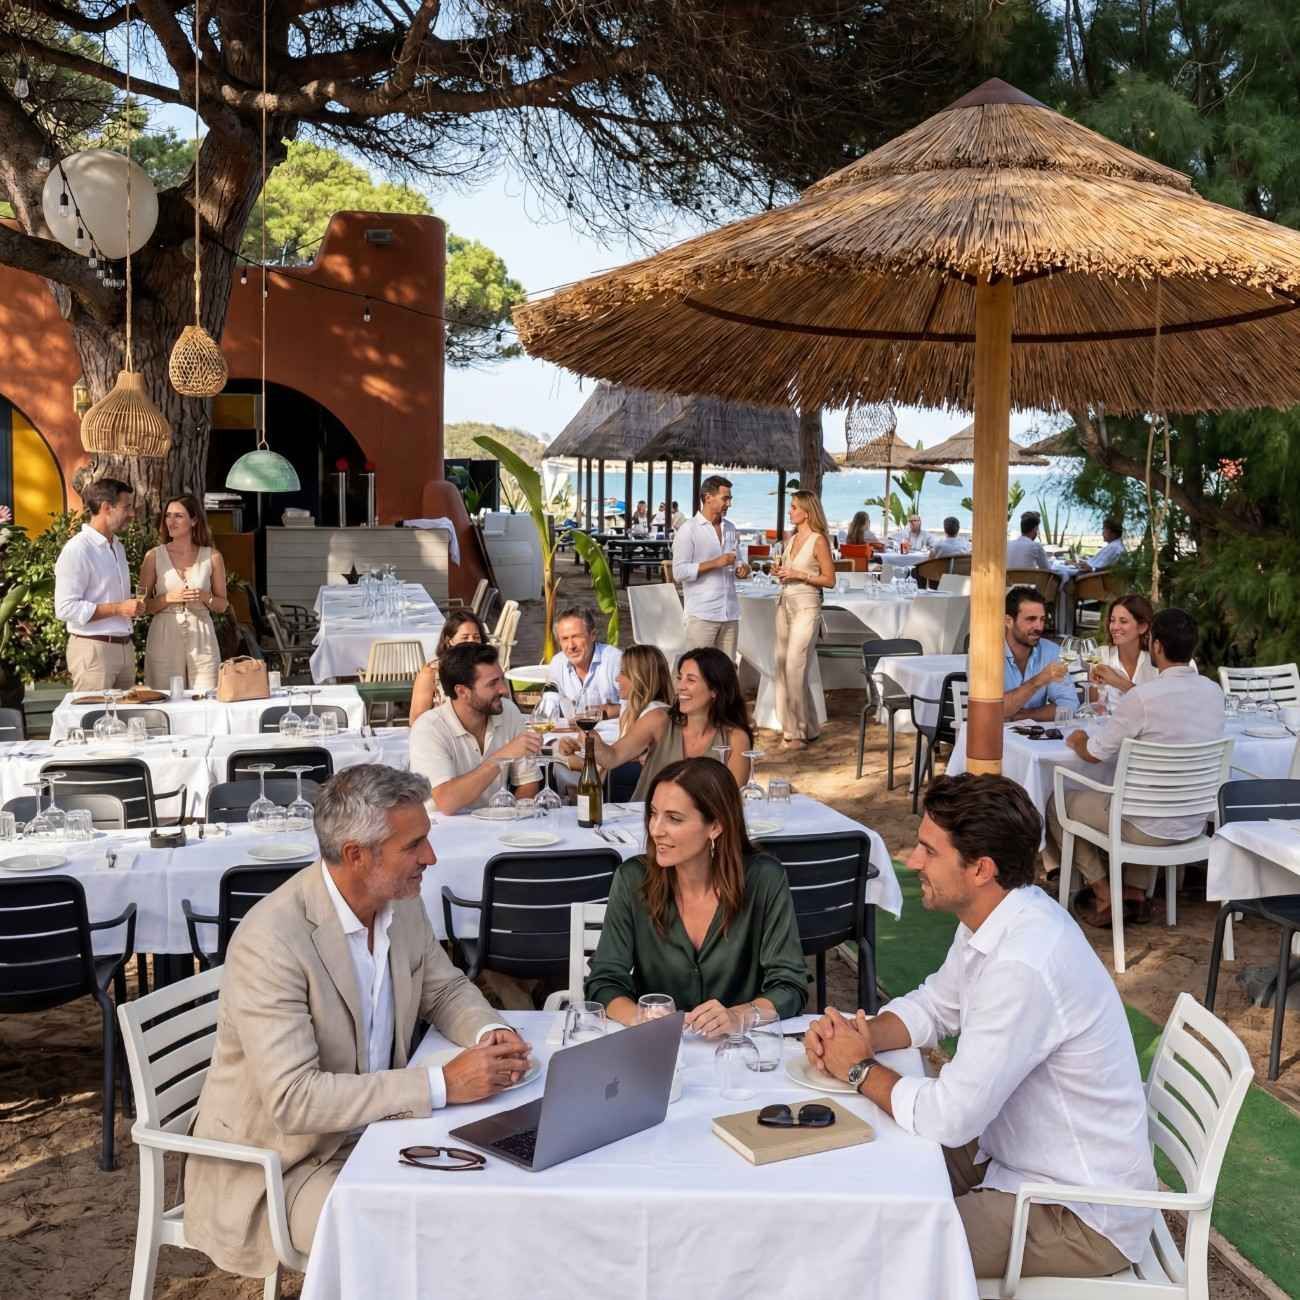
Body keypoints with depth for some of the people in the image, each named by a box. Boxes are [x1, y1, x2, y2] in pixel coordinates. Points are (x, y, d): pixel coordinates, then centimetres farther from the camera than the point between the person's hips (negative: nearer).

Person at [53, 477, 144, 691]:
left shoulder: (118, 547, 17)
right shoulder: (77, 549, -12)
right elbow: (65, 609, -19)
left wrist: (133, 605, 7)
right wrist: (118, 608, -19)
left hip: (124, 647, 8)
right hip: (93, 649, -8)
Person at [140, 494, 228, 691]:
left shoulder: (212, 557, 5)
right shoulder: (154, 556, 3)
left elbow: (222, 605, 10)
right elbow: (143, 605, 2)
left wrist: (205, 597, -9)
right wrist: (169, 598, -13)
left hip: (201, 637, 1)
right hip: (164, 637, -1)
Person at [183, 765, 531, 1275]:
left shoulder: (401, 902, -3)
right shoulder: (270, 941, -27)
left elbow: (445, 990, 13)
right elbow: (292, 1100, -30)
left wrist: (490, 1032, -11)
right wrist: (441, 1084, -31)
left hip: (373, 1127, 7)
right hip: (277, 1165, -7)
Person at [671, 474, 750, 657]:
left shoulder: (730, 528, 16)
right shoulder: (689, 529, -4)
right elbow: (679, 572, -11)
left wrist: (741, 569, 3)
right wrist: (715, 563, -17)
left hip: (730, 614, 6)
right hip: (702, 614, -6)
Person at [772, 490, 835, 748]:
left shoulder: (819, 541, -9)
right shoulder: (791, 539, 13)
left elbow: (829, 580, -9)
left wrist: (799, 575, -16)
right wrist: (780, 572, 4)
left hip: (806, 607, -8)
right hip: (784, 603, 8)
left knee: (794, 666, -11)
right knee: (783, 665, 6)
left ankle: (800, 730, -2)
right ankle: (791, 725, 15)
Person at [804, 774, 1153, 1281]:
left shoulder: (1024, 966, -33)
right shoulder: (993, 918, -3)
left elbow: (948, 1117, -29)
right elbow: (933, 1006, 14)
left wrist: (859, 1069, -12)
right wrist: (865, 1036, -6)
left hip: (1080, 1216, -9)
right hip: (1017, 1154, 9)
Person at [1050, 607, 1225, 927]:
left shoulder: (1143, 697, -24)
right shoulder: (1214, 691, -3)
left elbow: (1094, 754, -12)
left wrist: (1078, 741, 11)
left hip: (1149, 828, -7)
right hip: (1195, 824, 7)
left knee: (1058, 804, 15)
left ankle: (1103, 895, 16)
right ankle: (1137, 892, 31)